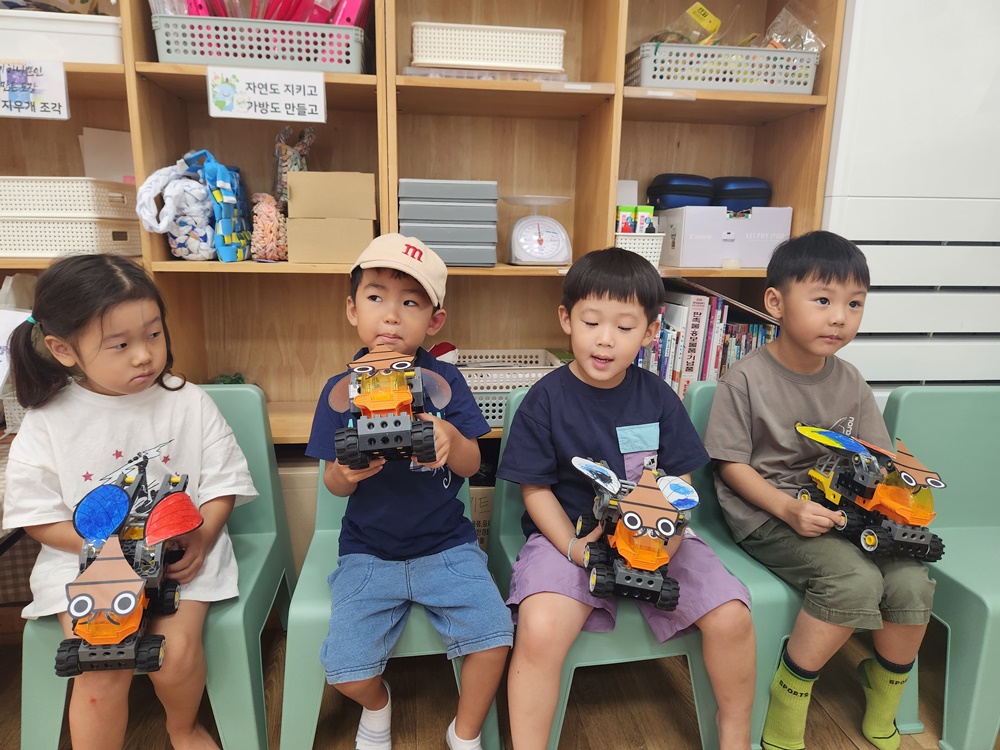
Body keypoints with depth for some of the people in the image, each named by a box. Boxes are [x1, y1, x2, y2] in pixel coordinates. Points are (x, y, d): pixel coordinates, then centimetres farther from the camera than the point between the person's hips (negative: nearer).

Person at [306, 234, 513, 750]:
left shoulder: (445, 381, -5)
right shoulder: (341, 391, -4)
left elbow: (470, 466, -7)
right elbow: (334, 485, 0)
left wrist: (450, 440, -30)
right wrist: (346, 471, -25)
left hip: (446, 545, 0)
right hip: (368, 552, 1)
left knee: (493, 637, -17)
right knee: (346, 672, -12)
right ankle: (377, 703, 28)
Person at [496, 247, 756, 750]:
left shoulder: (657, 397, 1)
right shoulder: (545, 400, -7)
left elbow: (680, 481, 4)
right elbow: (536, 489, -4)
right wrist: (573, 547, -18)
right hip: (566, 535, -3)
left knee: (731, 617, -10)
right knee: (539, 630, -28)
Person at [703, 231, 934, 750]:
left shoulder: (849, 382, 8)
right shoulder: (746, 379, -10)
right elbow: (731, 465, -9)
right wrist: (790, 510, -21)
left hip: (838, 511, 6)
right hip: (766, 514, -6)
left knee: (912, 583, -14)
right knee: (855, 580, -28)